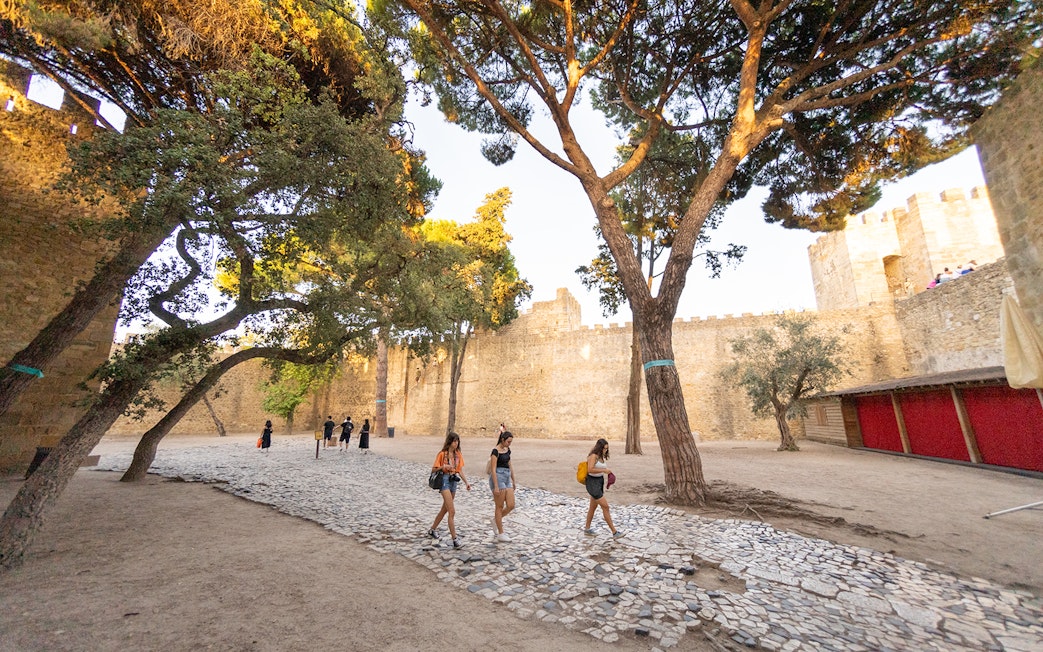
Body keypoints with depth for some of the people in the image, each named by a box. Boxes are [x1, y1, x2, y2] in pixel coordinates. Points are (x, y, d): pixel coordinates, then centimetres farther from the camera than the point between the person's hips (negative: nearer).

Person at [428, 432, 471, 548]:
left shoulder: (458, 454, 7)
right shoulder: (442, 454, -9)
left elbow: (460, 470, 8)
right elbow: (433, 470, -6)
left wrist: (466, 482, -3)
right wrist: (443, 467, -24)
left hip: (454, 481, 6)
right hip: (445, 480, -6)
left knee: (445, 509, 18)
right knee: (452, 511, -11)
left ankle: (432, 530, 38)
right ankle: (454, 538, -6)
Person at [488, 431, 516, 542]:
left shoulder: (507, 450, 10)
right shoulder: (496, 451, -13)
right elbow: (493, 470, -16)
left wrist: (513, 481, 20)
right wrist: (496, 486, -19)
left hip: (507, 478, 8)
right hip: (498, 477, -8)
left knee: (511, 506, 2)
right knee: (500, 507, 2)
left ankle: (496, 519, 27)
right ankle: (500, 534, 13)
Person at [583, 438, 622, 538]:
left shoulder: (601, 456, 8)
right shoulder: (593, 456, -18)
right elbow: (590, 470, -28)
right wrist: (603, 470, -25)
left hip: (600, 482, 9)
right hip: (593, 484, -9)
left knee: (593, 507, 17)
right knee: (605, 507, -7)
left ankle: (587, 529, 30)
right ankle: (614, 532, 1)